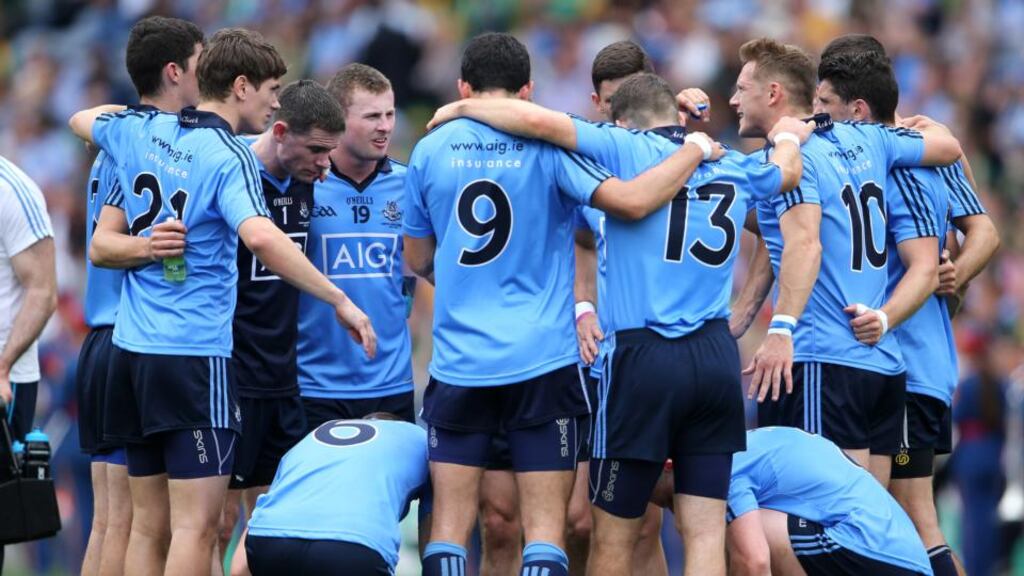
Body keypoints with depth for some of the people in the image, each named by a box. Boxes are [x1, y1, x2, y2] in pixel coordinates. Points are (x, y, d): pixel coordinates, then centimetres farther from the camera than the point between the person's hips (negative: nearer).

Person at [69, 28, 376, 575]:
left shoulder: (142, 131, 8)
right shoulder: (230, 157, -12)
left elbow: (81, 120, 31)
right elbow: (260, 236, -30)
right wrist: (339, 301, -26)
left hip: (132, 347, 8)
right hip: (194, 354, -7)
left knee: (149, 524, 11)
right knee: (196, 527, -8)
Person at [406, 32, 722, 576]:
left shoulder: (430, 151, 5)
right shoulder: (547, 145, -4)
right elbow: (632, 201, -16)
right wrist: (696, 149, -1)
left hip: (457, 363, 2)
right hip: (542, 363, -2)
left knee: (449, 528, 5)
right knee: (545, 527, 1)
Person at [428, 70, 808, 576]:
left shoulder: (626, 149, -2)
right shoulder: (732, 167, 14)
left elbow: (539, 122, -13)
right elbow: (787, 173, 36)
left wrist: (464, 109, 4)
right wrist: (788, 137, 59)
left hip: (643, 356, -4)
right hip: (717, 360, 4)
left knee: (614, 535, 5)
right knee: (705, 534, 3)